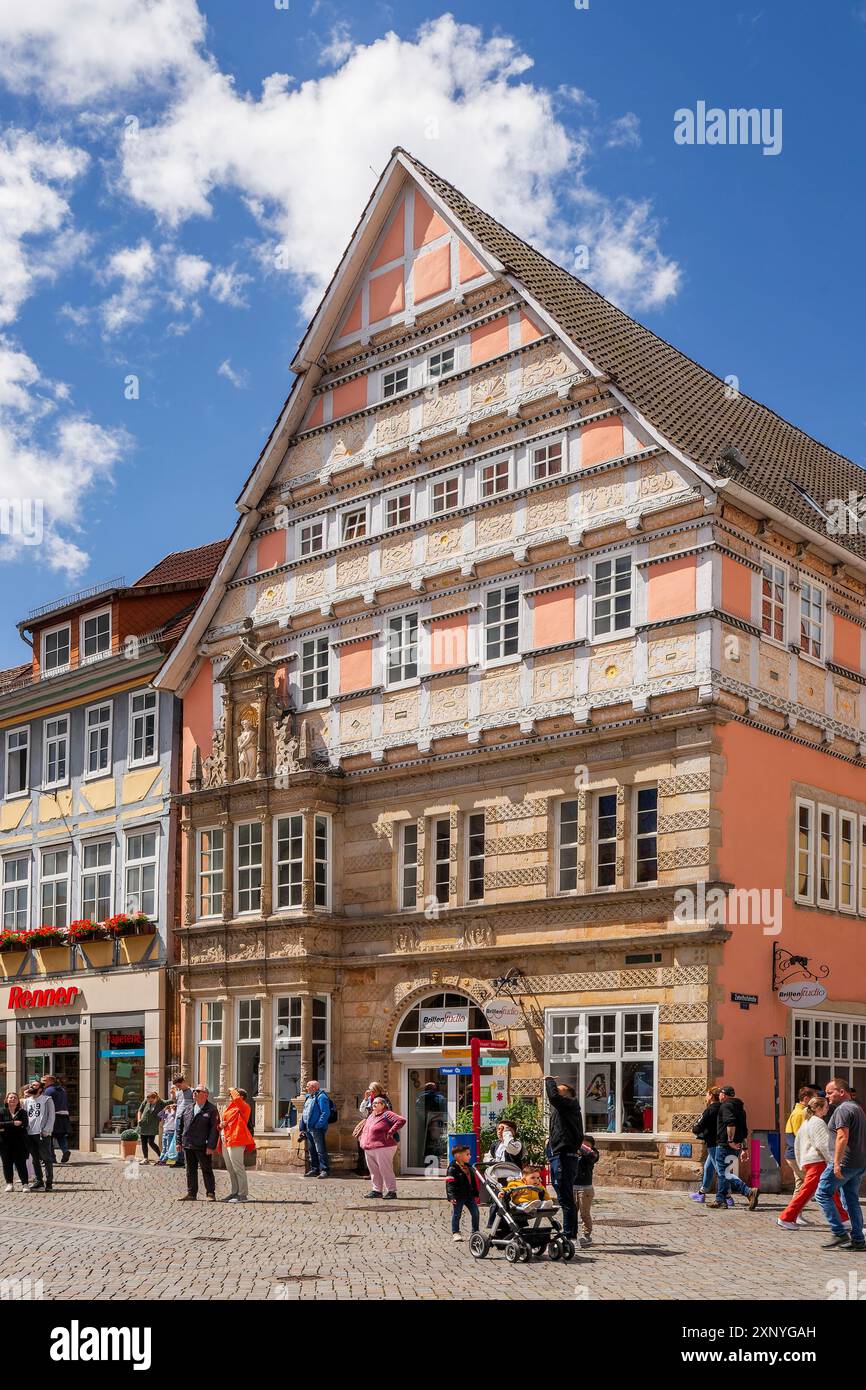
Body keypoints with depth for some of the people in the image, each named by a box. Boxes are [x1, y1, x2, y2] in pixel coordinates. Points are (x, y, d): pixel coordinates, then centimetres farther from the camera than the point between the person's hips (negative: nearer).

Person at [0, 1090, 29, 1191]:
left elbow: (24, 1125, -11)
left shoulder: (22, 1112, 5)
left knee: (20, 1162, -3)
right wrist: (13, 1123, -18)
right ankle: (9, 1184, 12)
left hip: (19, 1141, -1)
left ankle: (25, 1184, -1)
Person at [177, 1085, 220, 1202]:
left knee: (207, 1171, 0)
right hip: (187, 1145, 6)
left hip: (203, 1147, -6)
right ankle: (191, 1194, 19)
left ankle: (210, 1194, 7)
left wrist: (211, 1146, -17)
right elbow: (183, 1126, 18)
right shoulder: (189, 1108, 15)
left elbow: (214, 1129, -10)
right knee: (190, 1171, 11)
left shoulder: (211, 1110, -5)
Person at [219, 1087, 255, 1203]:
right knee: (230, 1169, 13)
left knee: (238, 1168, -10)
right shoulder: (229, 1108, 24)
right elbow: (223, 1122, 28)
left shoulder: (243, 1107, -3)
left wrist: (233, 1090, -5)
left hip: (235, 1140, -10)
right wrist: (221, 1125, 4)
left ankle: (243, 1194, -8)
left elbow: (237, 1098, -24)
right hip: (225, 1141, 10)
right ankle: (235, 1192, 21)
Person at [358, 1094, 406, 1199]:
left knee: (385, 1170, -6)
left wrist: (390, 1132, -18)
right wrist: (361, 1136, 22)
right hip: (368, 1149, 8)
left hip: (382, 1147, -8)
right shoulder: (371, 1115, 19)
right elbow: (365, 1129, 38)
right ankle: (377, 1190, 19)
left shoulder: (387, 1114, -7)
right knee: (374, 1171, 11)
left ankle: (391, 1191, 0)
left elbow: (401, 1120, -18)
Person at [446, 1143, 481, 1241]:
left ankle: (475, 1232, 16)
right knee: (456, 1214, 3)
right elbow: (450, 1184, -18)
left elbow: (474, 1181, 20)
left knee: (475, 1213, 4)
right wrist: (451, 1197, -26)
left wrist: (476, 1194, 20)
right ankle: (455, 1233, 14)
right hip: (458, 1196, -7)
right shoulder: (452, 1168, -14)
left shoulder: (469, 1167, 11)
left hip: (469, 1195, 7)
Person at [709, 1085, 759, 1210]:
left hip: (725, 1145, -10)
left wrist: (730, 1140, -26)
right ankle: (720, 1200, 17)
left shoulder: (726, 1106, -9)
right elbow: (744, 1129, 23)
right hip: (736, 1146, 10)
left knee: (725, 1173, -11)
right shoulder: (739, 1107, 20)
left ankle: (750, 1192, -22)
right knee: (721, 1172, 16)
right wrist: (743, 1146, 25)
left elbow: (731, 1123, -26)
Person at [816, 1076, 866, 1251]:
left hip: (844, 1162, -10)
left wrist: (837, 1162, -26)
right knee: (852, 1200, 13)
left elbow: (842, 1136, -23)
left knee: (823, 1194, -3)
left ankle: (840, 1234, -6)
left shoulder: (842, 1109, -13)